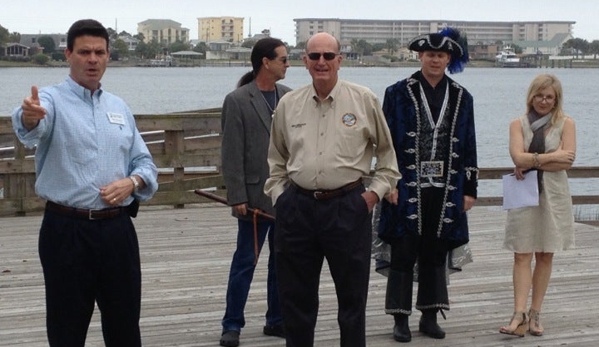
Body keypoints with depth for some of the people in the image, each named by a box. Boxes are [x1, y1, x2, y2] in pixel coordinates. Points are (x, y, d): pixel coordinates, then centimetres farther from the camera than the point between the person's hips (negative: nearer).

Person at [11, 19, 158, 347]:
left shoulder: (119, 107, 12)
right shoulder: (52, 99, -5)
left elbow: (145, 163, 15)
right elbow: (30, 128, -29)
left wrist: (132, 182, -7)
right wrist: (29, 117, -53)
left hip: (118, 229, 5)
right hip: (66, 231, -4)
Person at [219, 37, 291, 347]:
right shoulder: (237, 101, -7)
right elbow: (232, 155, -9)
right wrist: (237, 197, -12)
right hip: (256, 196, -5)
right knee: (245, 263, 3)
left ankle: (277, 320, 24)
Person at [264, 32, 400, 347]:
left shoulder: (364, 100, -1)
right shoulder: (288, 104, 6)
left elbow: (386, 151, 9)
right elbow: (276, 158, 17)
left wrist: (376, 191, 0)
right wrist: (278, 195, 7)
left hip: (348, 207, -2)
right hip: (297, 207, 2)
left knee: (352, 295, 8)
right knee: (295, 297, 10)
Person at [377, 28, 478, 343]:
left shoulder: (461, 98, 9)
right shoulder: (398, 93, 1)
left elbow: (468, 147, 11)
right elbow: (386, 143, -1)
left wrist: (470, 189, 7)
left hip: (446, 192, 3)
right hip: (408, 190, -3)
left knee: (435, 256, 10)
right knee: (403, 255, 1)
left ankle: (429, 316, 20)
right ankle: (400, 320, 8)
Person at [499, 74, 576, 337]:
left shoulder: (566, 123, 3)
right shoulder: (518, 124, 4)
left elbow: (567, 160, -10)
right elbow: (518, 157, -11)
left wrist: (531, 162, -10)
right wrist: (551, 157, -11)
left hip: (554, 195, 1)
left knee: (545, 256, 5)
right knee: (522, 255, -6)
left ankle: (535, 313, 11)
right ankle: (519, 315, -11)